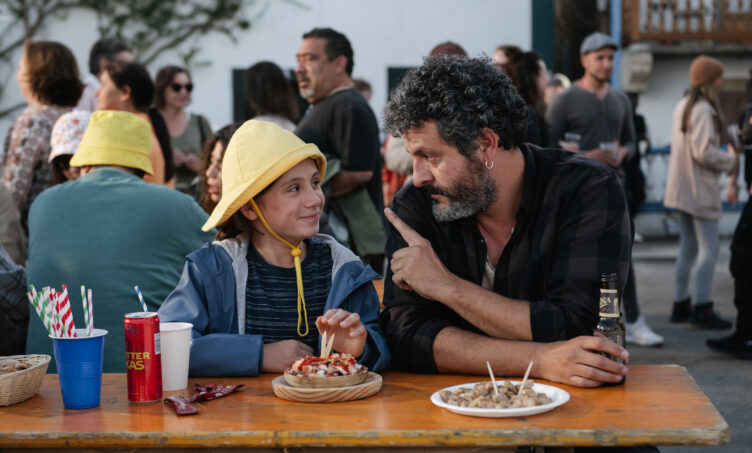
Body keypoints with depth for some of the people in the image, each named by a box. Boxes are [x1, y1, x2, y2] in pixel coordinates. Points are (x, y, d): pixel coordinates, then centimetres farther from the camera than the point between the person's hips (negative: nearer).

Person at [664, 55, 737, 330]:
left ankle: (681, 306, 16)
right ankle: (702, 308, -4)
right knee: (709, 248, -5)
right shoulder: (704, 109, -15)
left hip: (681, 189, 10)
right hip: (700, 189, -10)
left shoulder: (682, 106, 14)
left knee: (688, 247, 13)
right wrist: (733, 161, -7)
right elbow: (704, 152, -22)